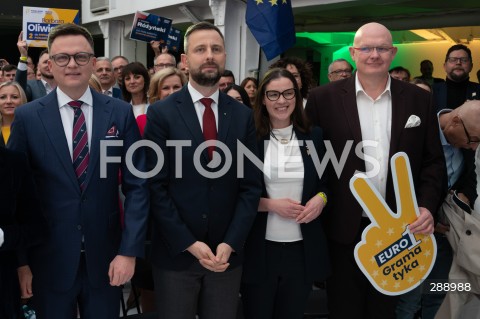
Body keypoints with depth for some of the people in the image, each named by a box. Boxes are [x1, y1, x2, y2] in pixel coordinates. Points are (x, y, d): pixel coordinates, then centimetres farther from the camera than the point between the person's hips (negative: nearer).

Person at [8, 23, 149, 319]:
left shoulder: (120, 113, -2)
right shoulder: (27, 117, -3)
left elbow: (137, 185, -2)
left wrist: (129, 250, -8)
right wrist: (20, 260, -3)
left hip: (105, 257, 1)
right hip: (48, 259, 0)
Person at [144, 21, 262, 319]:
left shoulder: (243, 115, 4)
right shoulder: (161, 113, -4)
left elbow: (251, 186, 2)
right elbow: (155, 186, -7)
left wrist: (230, 243, -8)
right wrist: (189, 243, -13)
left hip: (227, 253, 2)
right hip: (175, 253, -2)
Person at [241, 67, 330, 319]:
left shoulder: (314, 137, 2)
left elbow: (328, 182, 12)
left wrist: (321, 198, -8)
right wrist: (271, 204, -16)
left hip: (303, 250, 2)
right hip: (259, 250, -2)